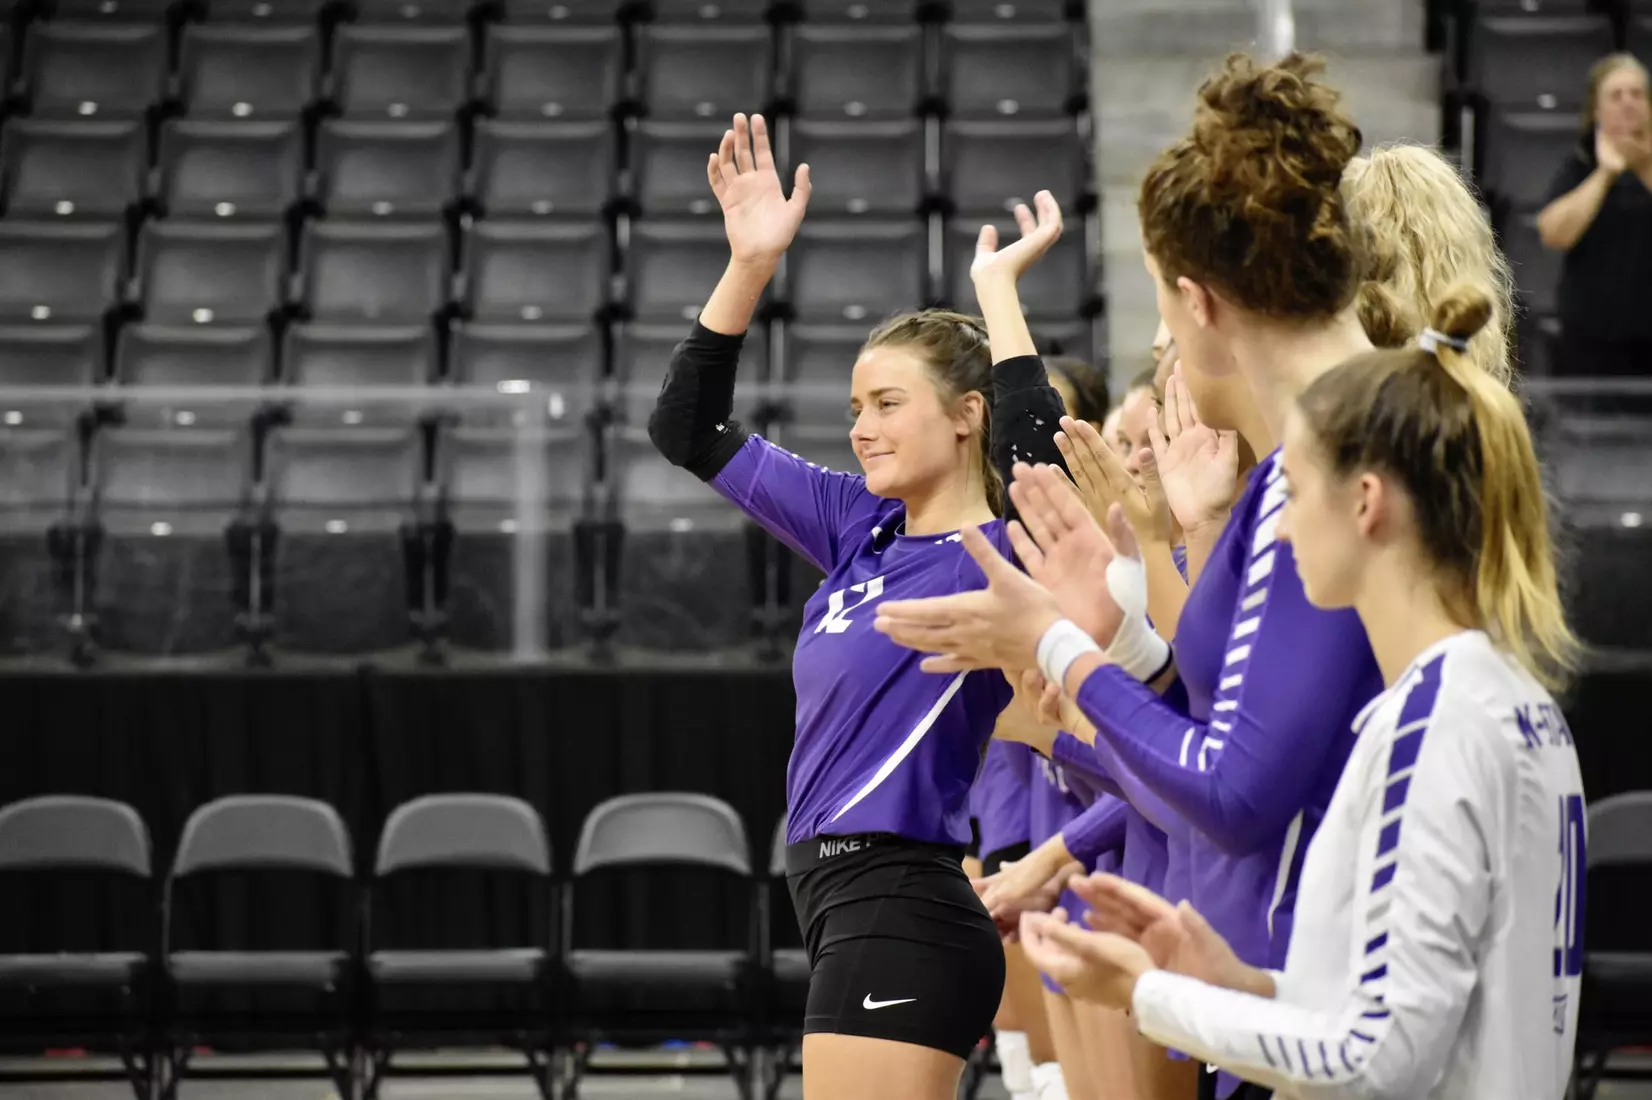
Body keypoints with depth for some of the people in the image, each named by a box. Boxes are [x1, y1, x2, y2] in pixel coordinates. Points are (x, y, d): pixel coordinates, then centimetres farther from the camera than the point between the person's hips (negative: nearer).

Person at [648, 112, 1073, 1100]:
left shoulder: (1004, 555, -8)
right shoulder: (859, 530, 13)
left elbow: (1036, 451, -31)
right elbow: (692, 431, 19)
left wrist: (997, 286, -19)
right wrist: (752, 264, 9)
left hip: (902, 922, -8)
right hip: (848, 912, 8)